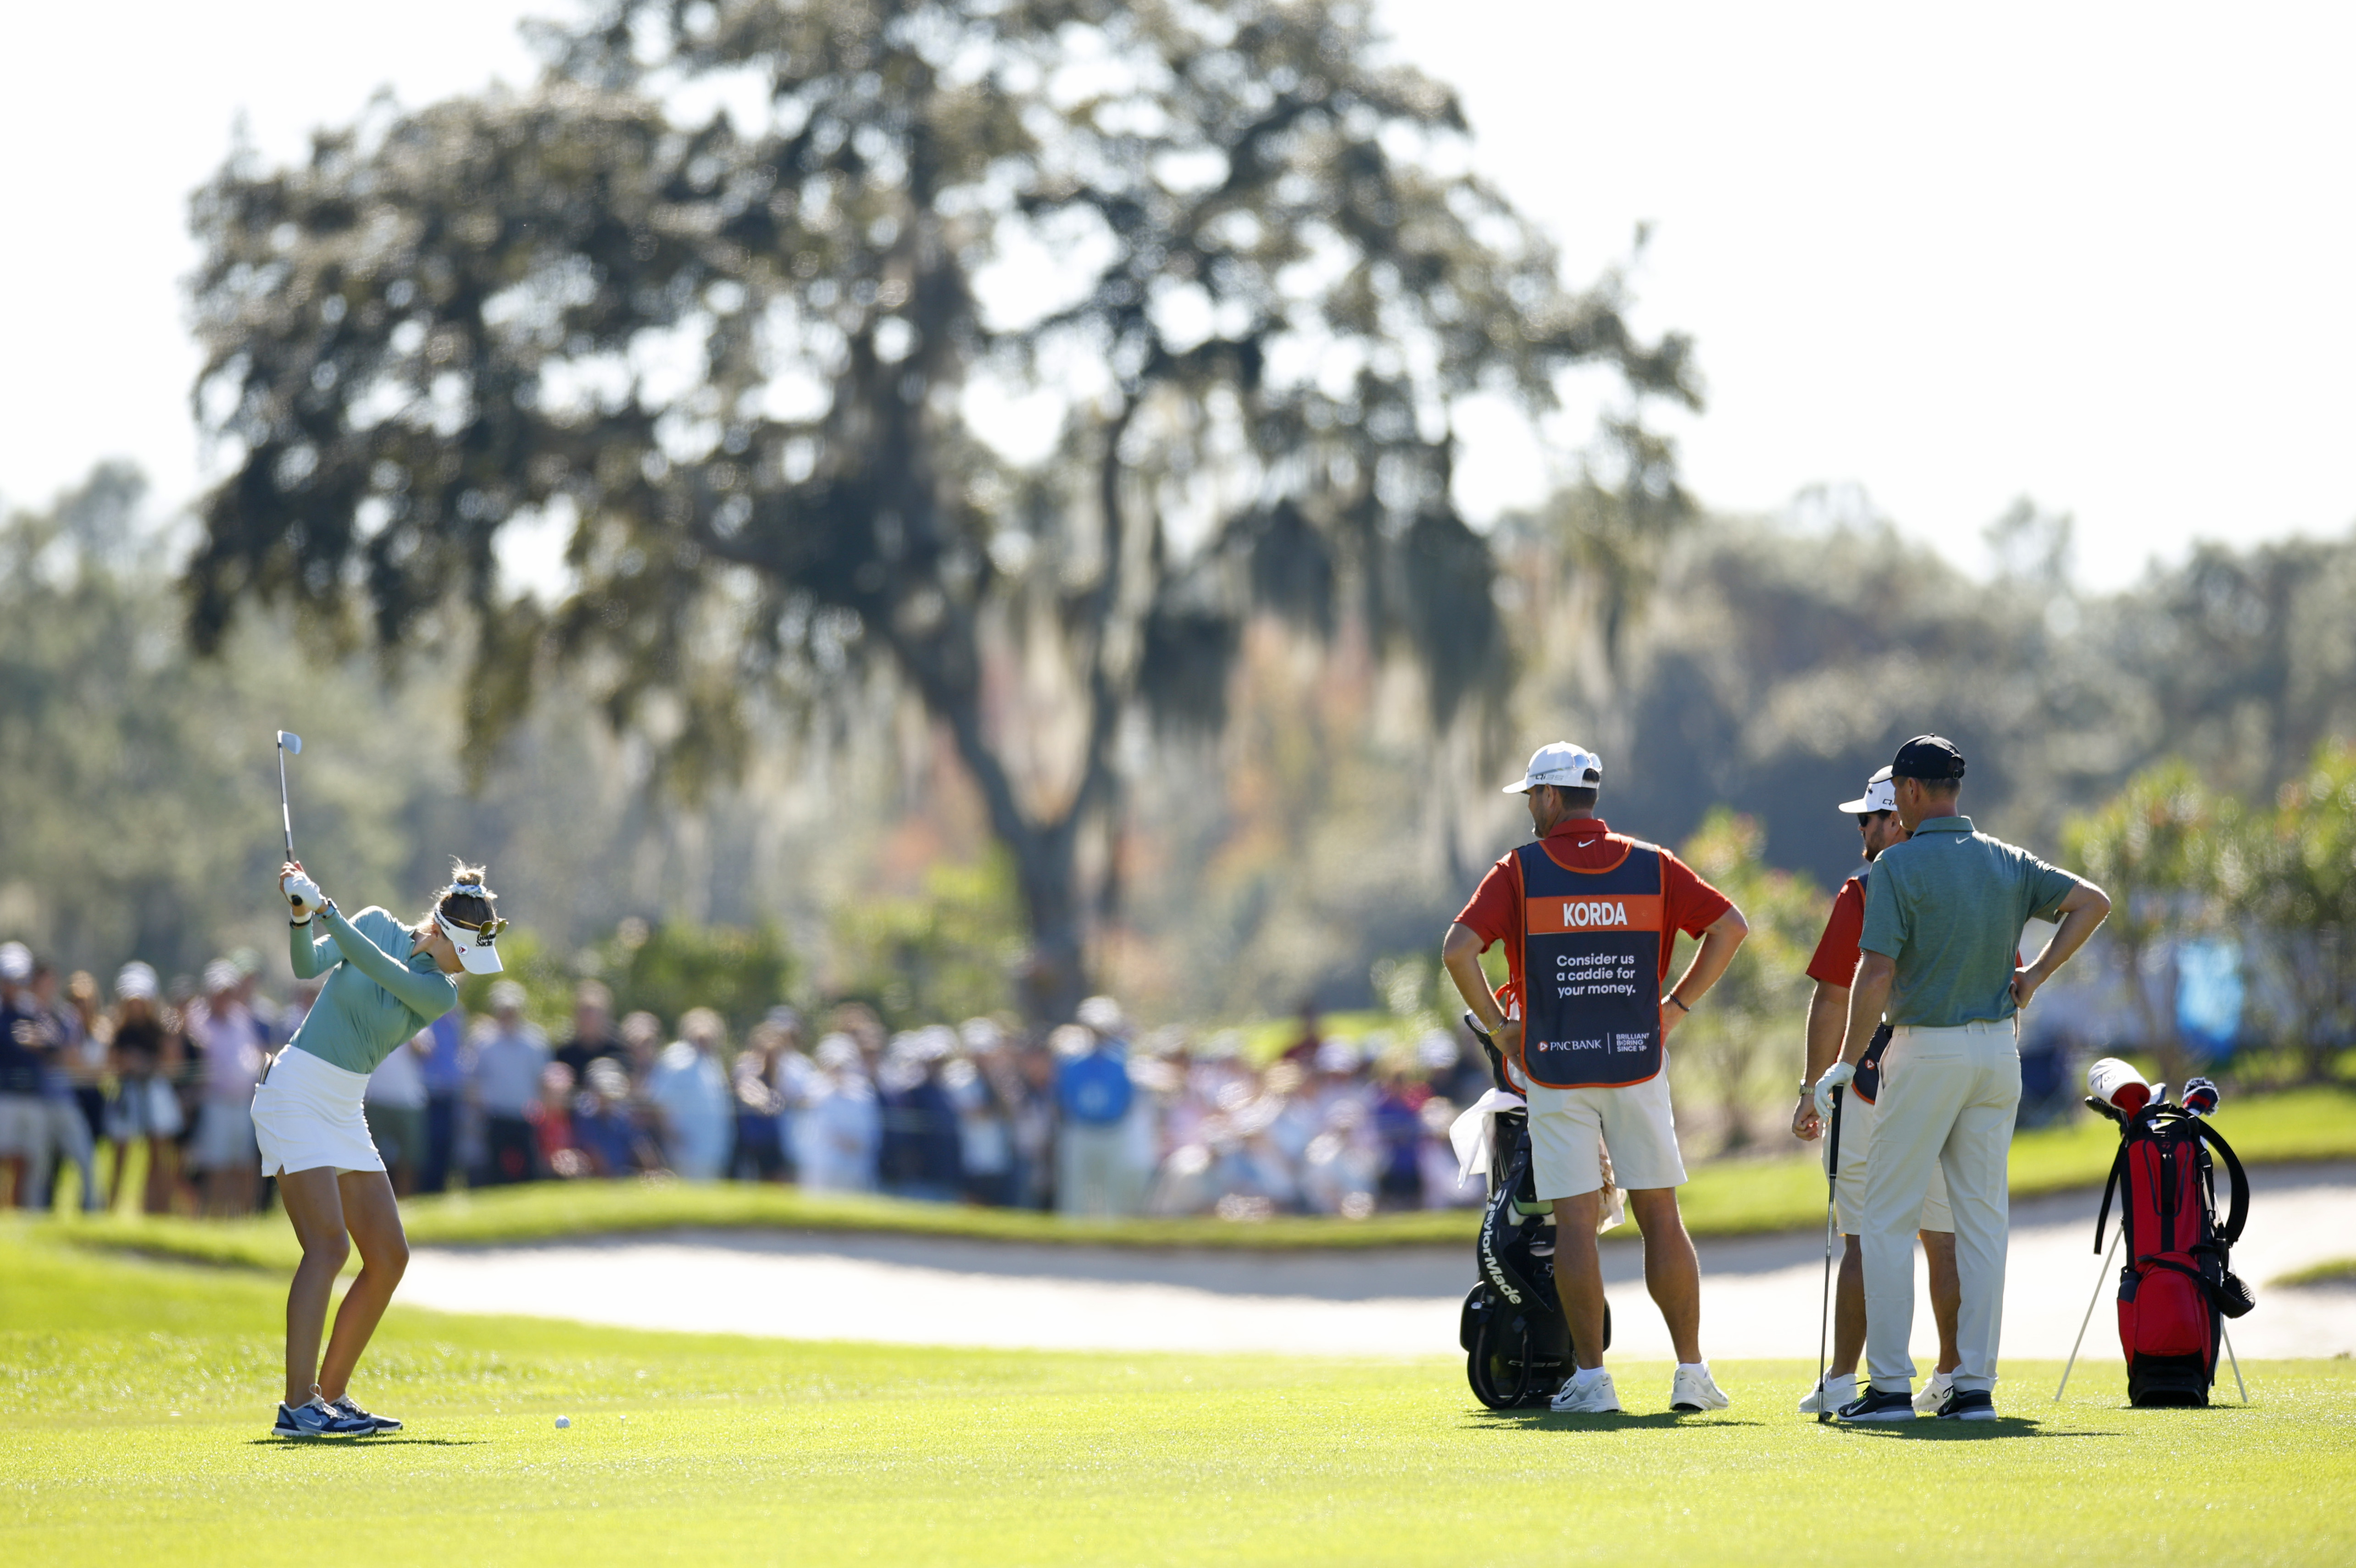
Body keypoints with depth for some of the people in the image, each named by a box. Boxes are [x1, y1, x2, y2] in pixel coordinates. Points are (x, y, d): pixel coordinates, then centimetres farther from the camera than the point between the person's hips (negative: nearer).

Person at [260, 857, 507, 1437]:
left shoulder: (440, 994, 0)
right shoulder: (376, 923, -3)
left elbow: (380, 970, -17)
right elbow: (309, 965, -13)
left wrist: (324, 909, -26)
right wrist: (301, 915, -30)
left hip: (344, 1111, 6)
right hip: (295, 1094, -6)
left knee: (389, 1256, 2)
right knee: (329, 1244, -18)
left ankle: (331, 1396, 11)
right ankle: (297, 1405, -22)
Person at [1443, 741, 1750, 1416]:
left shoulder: (1518, 872, -3)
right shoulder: (1651, 866, 4)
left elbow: (1458, 950, -13)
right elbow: (1731, 926, 3)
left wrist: (1499, 1028, -1)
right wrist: (1676, 1006, 7)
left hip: (1555, 1067, -2)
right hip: (1637, 1060, 2)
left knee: (1576, 1221, -1)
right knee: (1660, 1214, 7)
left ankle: (1591, 1377, -2)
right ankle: (1691, 1371, 7)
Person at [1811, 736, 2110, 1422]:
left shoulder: (1899, 865, -11)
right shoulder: (2007, 862, 7)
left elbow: (1876, 974, -16)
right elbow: (2092, 901, 5)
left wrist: (1845, 1065, -9)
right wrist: (2036, 975, 7)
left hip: (1925, 1050, -5)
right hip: (1998, 1049, 6)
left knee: (1889, 1218, 2)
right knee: (1982, 1217, 8)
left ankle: (1891, 1385, -3)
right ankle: (1976, 1385, 5)